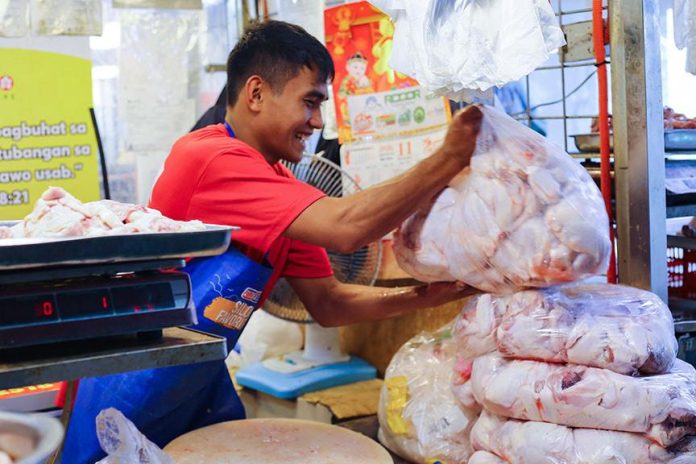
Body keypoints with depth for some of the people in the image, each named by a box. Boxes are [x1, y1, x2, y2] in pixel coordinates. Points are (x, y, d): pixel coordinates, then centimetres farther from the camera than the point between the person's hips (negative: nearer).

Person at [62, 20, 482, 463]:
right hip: (137, 387, -8)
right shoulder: (211, 159, -25)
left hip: (202, 378, 8)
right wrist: (448, 160, -26)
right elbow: (346, 227, -33)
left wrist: (420, 296, -10)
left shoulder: (282, 196, 2)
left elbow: (327, 302, 4)